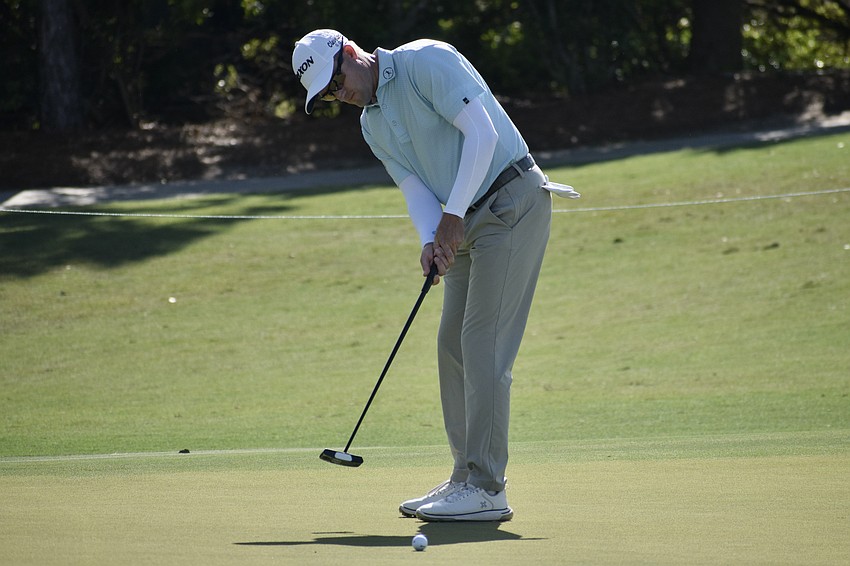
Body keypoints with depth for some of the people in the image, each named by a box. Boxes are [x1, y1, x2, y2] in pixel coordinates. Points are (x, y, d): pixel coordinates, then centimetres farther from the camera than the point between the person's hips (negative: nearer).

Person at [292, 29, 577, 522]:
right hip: (468, 222, 9)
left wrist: (453, 214, -18)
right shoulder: (373, 126, 14)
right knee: (453, 344, 9)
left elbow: (482, 134, -18)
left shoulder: (426, 61, -11)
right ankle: (467, 478, 16)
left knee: (484, 342, -13)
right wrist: (432, 240, -15)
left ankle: (487, 490, -13)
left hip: (512, 200, -9)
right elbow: (415, 187, 6)